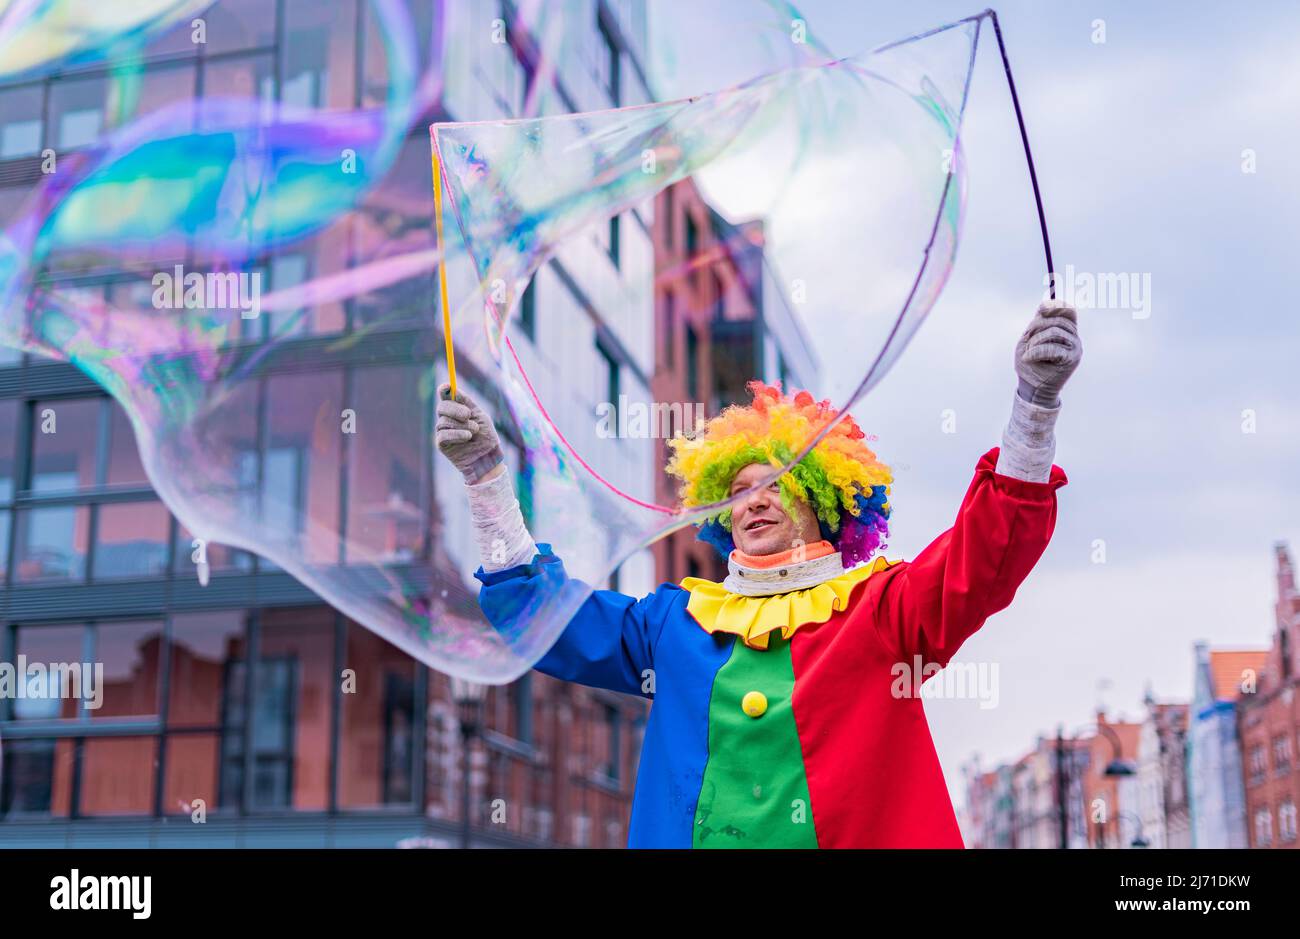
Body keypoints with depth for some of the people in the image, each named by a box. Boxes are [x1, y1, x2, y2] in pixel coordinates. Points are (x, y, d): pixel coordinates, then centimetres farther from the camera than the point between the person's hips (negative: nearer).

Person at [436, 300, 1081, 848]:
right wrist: (487, 478, 13)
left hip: (851, 831, -2)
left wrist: (1035, 399, -16)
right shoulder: (677, 621, 18)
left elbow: (984, 559, -5)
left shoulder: (877, 607, 8)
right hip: (685, 833, 3)